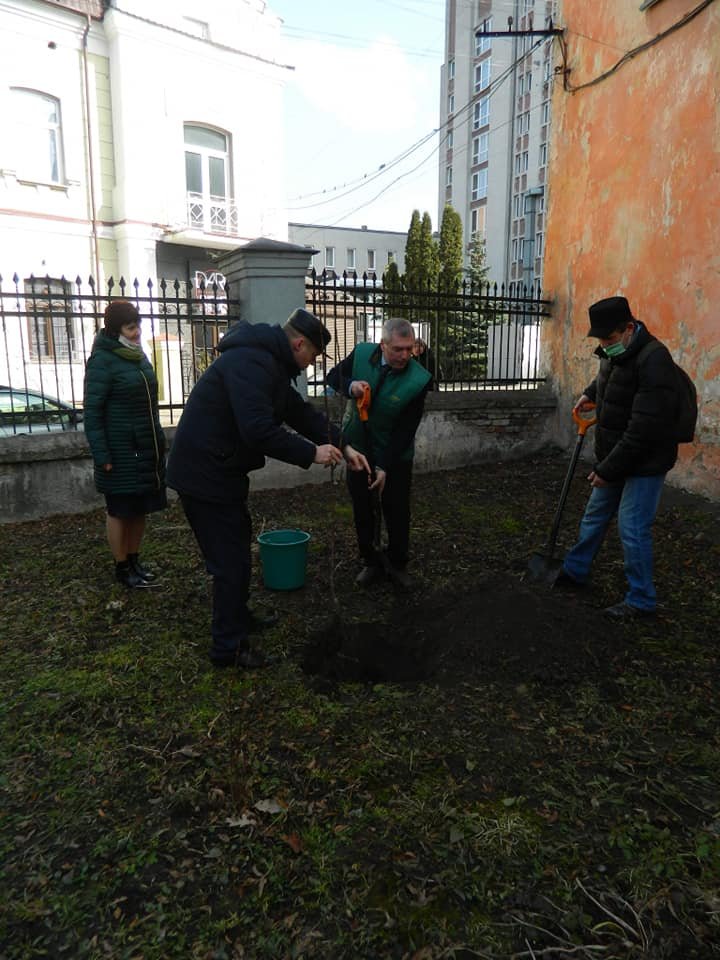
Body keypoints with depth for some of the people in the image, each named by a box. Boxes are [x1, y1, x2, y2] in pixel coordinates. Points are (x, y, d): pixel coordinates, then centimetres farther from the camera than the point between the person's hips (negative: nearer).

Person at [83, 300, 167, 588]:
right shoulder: (102, 360, -11)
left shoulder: (138, 356, 11)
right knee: (121, 510, 4)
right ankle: (122, 568, 17)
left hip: (146, 447, 7)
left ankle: (134, 560, 27)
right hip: (121, 450, -7)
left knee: (140, 508, 13)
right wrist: (101, 454, -18)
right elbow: (92, 410, -13)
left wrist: (158, 441, 18)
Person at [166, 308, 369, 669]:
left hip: (220, 470, 11)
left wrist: (343, 446, 7)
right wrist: (312, 453, -22)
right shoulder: (250, 363, -23)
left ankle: (238, 618, 42)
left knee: (237, 543, 24)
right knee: (230, 560, -2)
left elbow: (301, 412, 15)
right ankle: (228, 648, 14)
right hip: (205, 474, -11)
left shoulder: (269, 363, 12)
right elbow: (259, 429, -32)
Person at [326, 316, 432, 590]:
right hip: (359, 447, 3)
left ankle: (397, 564, 27)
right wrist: (350, 385, -22)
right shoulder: (362, 354, -15)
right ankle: (371, 562, 28)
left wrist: (385, 467, -23)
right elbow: (333, 376, 2)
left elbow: (405, 430, -21)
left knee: (397, 511, 6)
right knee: (362, 511, 10)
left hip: (396, 454, -2)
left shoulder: (419, 380, -23)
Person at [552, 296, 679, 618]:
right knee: (594, 516, 19)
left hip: (644, 462, -9)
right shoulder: (614, 353, 4)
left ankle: (641, 600, 13)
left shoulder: (653, 361, -24)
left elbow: (643, 430, -27)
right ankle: (574, 571, 37)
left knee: (632, 529, -4)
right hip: (614, 458, 9)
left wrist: (608, 469, -22)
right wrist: (590, 393, 15)